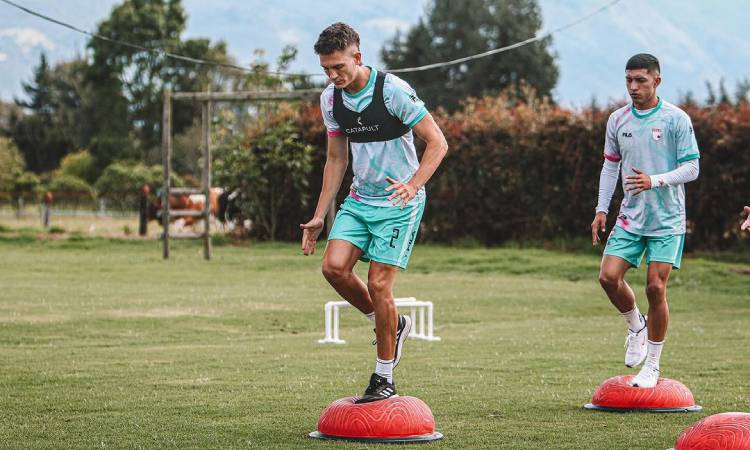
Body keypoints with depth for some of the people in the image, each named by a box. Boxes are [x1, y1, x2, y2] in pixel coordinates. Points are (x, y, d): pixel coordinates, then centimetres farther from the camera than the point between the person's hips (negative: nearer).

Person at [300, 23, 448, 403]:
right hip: (359, 199, 6)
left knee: (378, 284, -10)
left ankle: (384, 378, 3)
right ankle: (391, 325, 11)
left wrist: (412, 185, -29)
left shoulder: (393, 90, -17)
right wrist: (319, 216, 9)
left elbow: (437, 143, -15)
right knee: (334, 266, -14)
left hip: (399, 203, -6)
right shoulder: (330, 100, 2)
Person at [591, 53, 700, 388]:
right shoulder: (618, 120, 6)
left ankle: (652, 365, 7)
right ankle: (636, 327, 19)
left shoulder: (676, 119, -8)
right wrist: (601, 209, 10)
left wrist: (654, 180, -23)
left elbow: (691, 168, -8)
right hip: (630, 217, 4)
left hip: (667, 220, -4)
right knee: (609, 276, -12)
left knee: (656, 287, -7)